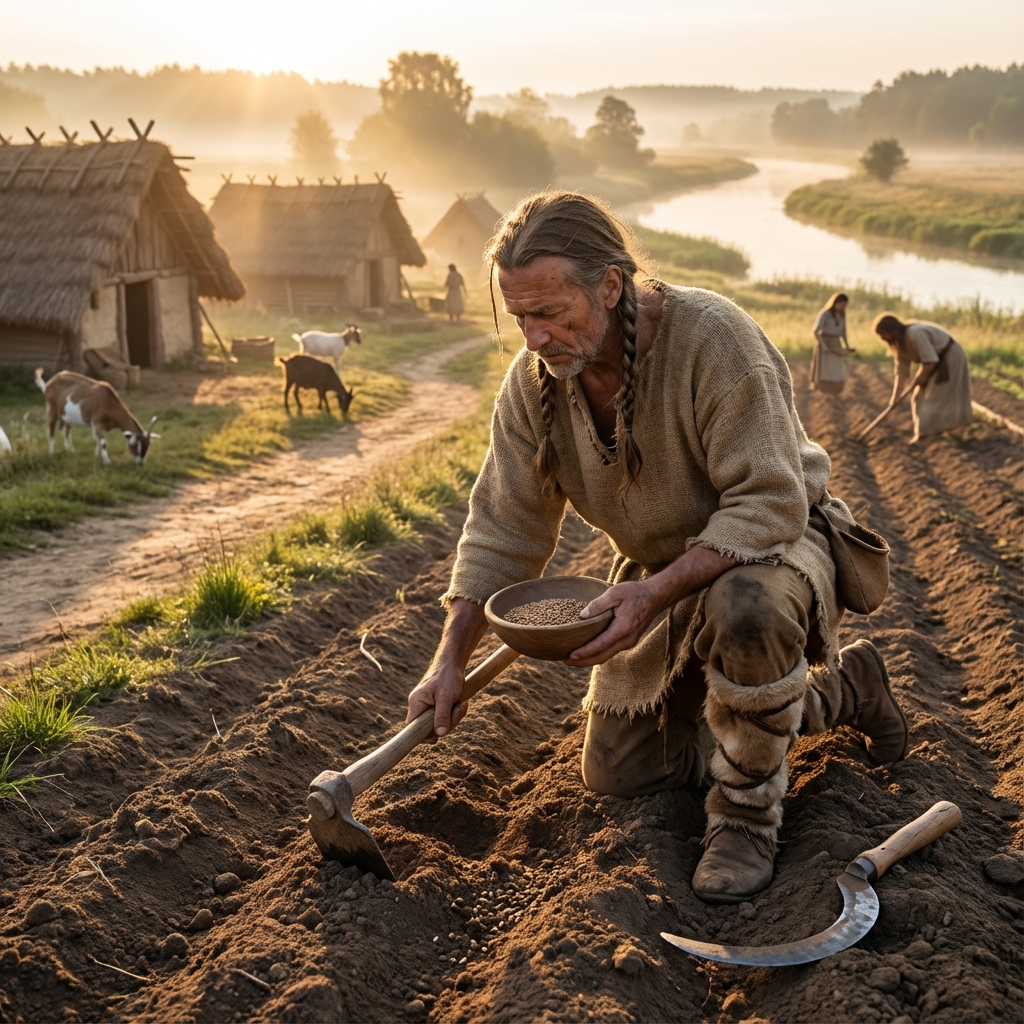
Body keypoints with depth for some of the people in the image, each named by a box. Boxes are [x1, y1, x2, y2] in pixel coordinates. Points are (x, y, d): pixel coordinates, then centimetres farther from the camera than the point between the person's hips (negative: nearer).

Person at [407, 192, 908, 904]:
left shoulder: (712, 336, -30)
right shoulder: (533, 381, -12)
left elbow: (772, 504, -33)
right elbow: (503, 531, -7)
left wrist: (656, 591, -42)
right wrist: (451, 662, -13)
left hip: (774, 544, -6)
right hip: (662, 572, 7)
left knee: (746, 606, -44)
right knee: (618, 772, 10)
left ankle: (747, 810, -14)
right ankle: (841, 690, 22)